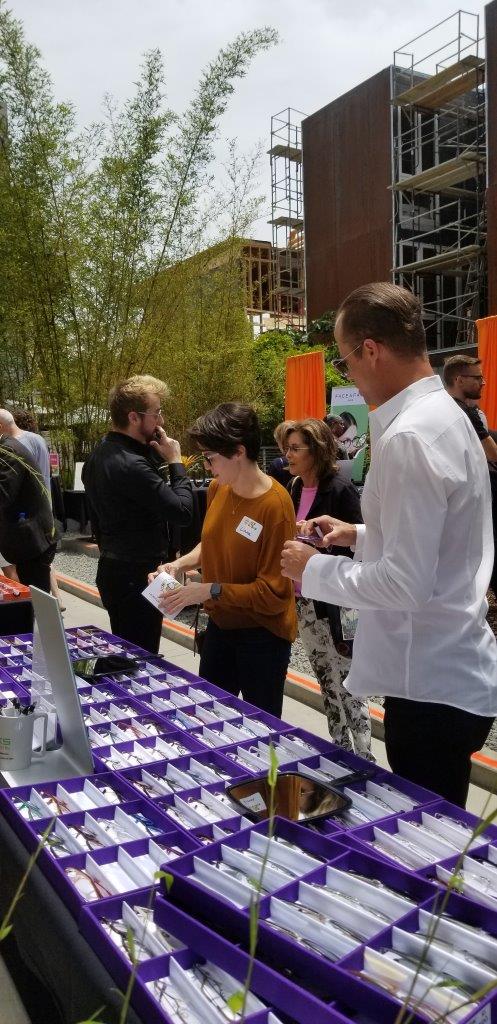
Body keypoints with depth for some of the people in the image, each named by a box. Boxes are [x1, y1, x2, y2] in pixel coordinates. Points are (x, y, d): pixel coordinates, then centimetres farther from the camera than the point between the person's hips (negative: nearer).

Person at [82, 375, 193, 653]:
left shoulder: (101, 453, 7)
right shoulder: (131, 465, -25)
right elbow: (183, 512, -24)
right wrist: (176, 462, -13)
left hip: (113, 569, 10)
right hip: (137, 577, -10)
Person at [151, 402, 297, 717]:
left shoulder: (275, 505, -24)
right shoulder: (218, 489, -3)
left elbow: (273, 593, -22)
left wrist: (211, 590, -24)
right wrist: (181, 563, -3)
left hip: (261, 635, -7)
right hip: (220, 625, 7)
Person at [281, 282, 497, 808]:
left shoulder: (409, 437, -23)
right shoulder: (446, 414, 9)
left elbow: (406, 582, -25)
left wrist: (315, 570, -12)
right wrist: (362, 535, 12)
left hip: (431, 683, -10)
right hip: (451, 671, 10)